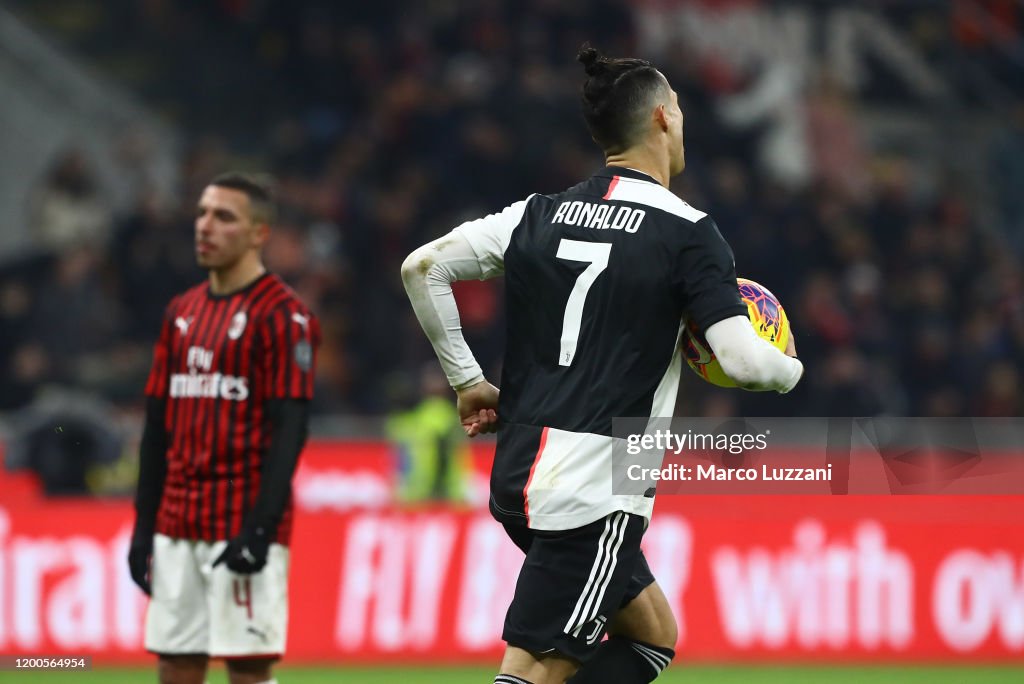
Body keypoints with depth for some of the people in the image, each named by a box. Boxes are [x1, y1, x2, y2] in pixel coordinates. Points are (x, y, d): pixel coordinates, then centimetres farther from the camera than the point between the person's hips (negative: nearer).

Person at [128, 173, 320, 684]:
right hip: (177, 525, 7)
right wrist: (144, 524, 13)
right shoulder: (182, 312, 15)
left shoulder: (281, 315, -7)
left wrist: (259, 527, -20)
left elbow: (289, 430, -13)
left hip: (243, 525, -7)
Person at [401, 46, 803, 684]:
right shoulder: (687, 232, -8)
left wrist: (468, 380, 15)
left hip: (517, 480, 8)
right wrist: (791, 367, 8)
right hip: (594, 495, -8)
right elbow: (744, 360, -15)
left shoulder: (541, 215, 10)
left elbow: (422, 266, 8)